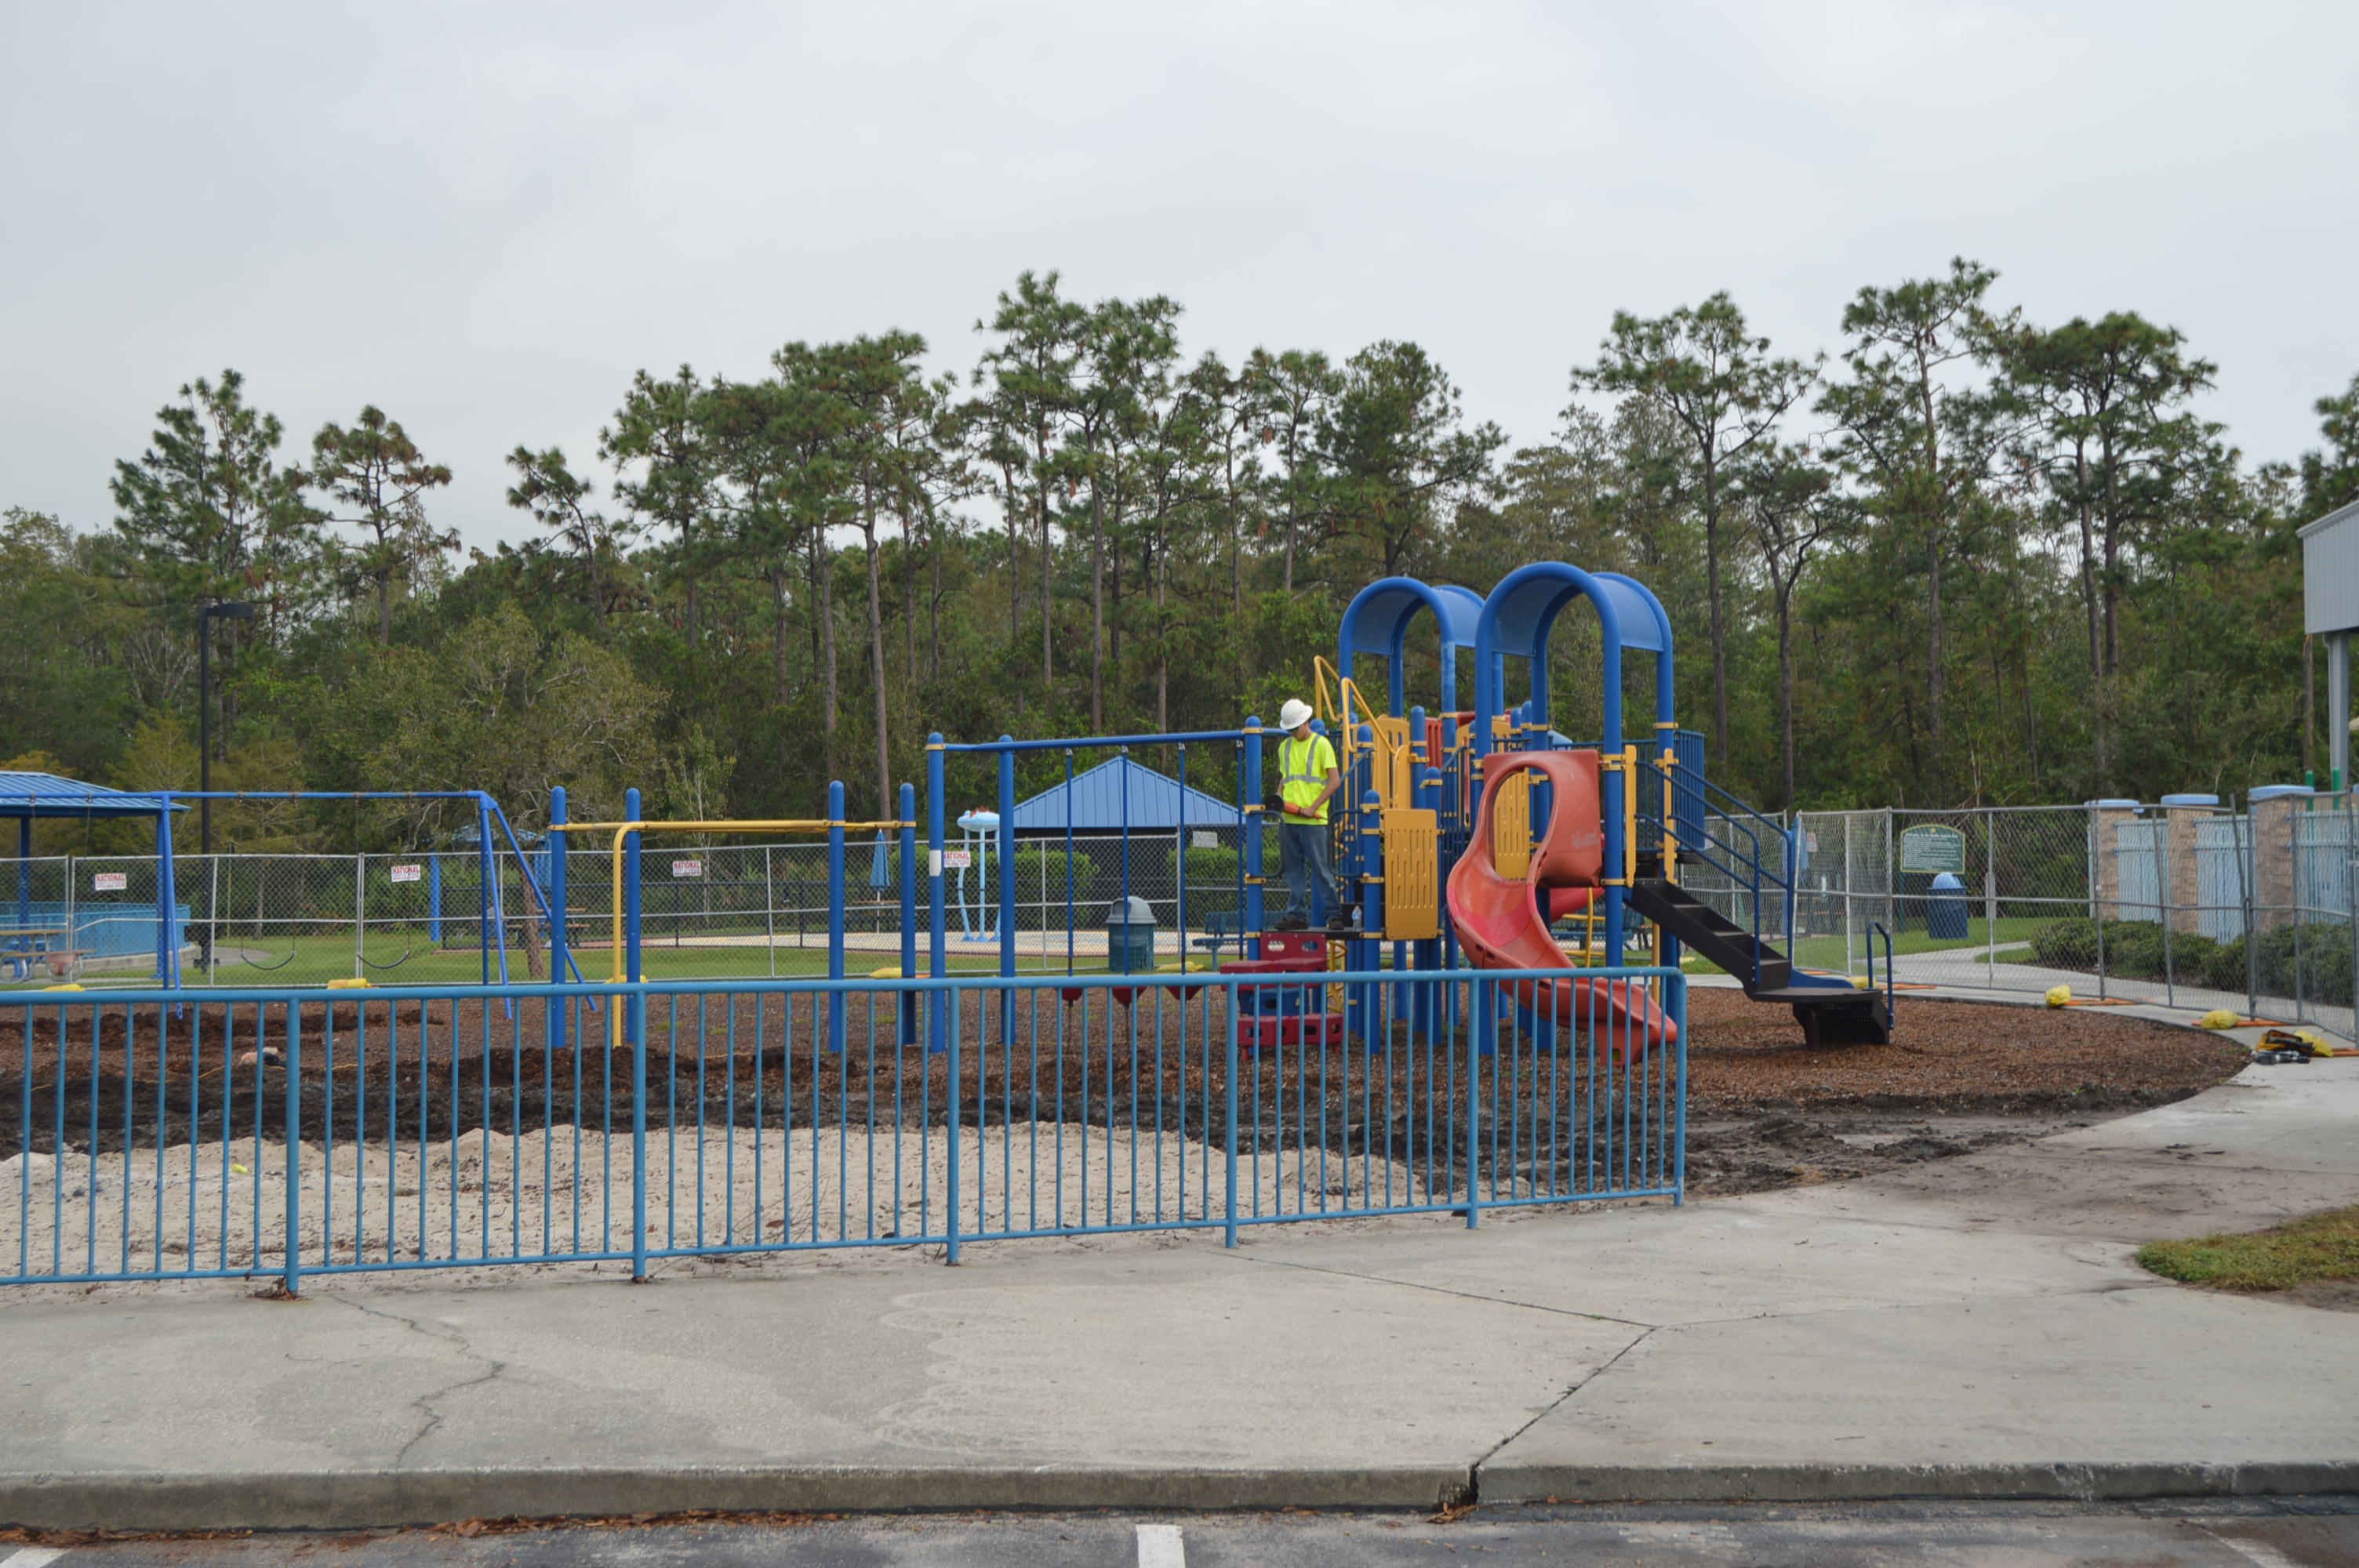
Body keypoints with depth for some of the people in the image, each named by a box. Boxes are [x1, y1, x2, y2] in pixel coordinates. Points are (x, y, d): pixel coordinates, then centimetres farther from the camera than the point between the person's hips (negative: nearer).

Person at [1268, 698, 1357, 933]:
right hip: (1288, 820, 6)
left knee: (1320, 869, -5)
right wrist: (1279, 799, 3)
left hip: (1313, 821, -6)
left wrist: (1313, 808, -13)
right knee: (1292, 869, 6)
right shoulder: (1284, 747, 17)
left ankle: (1337, 913, 1)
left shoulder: (1321, 744, -2)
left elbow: (1335, 781, -6)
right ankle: (1297, 915, 10)